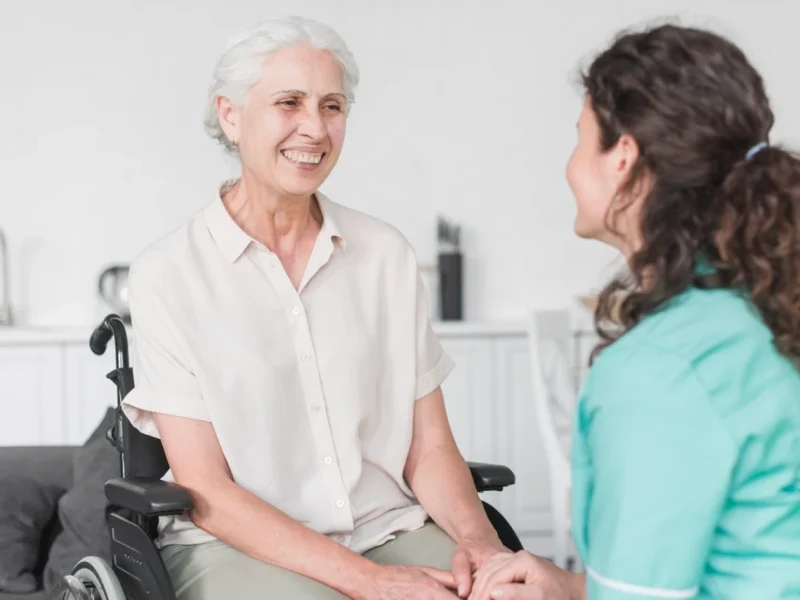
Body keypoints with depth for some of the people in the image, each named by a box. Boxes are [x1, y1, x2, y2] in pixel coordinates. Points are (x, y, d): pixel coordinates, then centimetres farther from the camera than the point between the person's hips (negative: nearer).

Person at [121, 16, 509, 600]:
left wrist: (476, 538, -13)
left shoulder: (386, 252, 7)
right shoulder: (168, 274, -4)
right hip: (235, 547, -3)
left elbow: (429, 447, 7)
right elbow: (205, 491, -8)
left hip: (391, 531, 3)